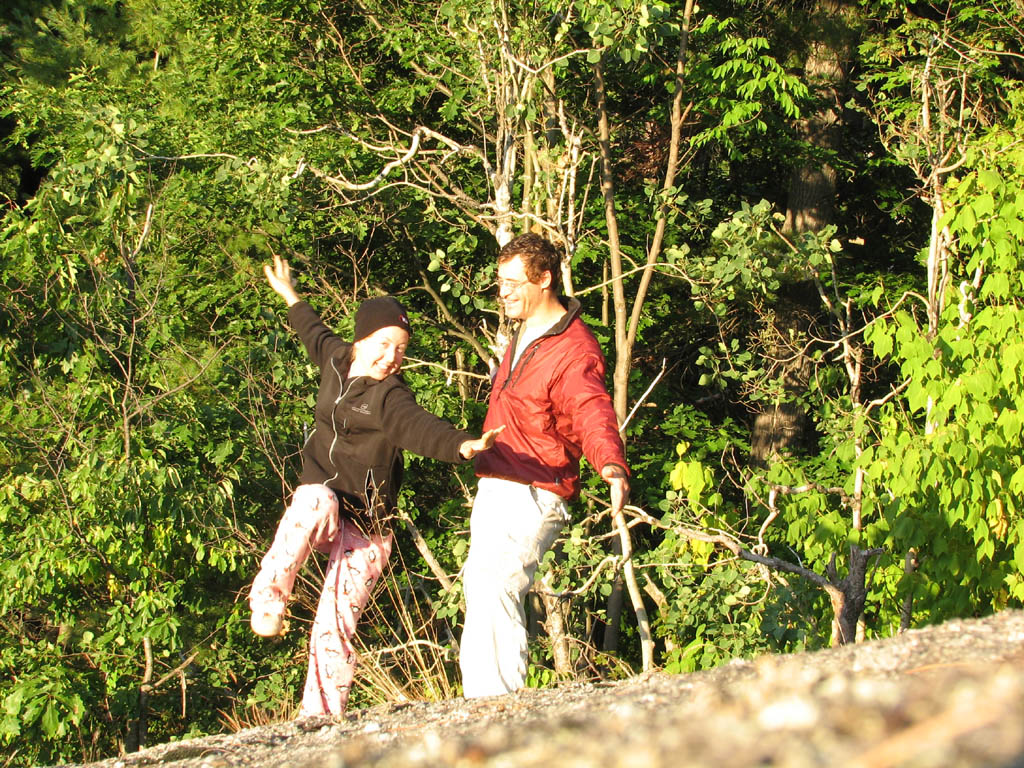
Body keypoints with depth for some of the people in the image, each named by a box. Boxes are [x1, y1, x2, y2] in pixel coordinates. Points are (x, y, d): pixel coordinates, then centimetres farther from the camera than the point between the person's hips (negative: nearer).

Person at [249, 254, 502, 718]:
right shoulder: (337, 359, 5)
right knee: (315, 504, -36)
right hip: (322, 491, 3)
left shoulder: (390, 396, -12)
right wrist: (290, 296, 49)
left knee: (336, 627, -8)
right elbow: (316, 334, 30)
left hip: (365, 524, -3)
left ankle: (320, 719, 2)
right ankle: (268, 599, -28)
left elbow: (419, 428, -34)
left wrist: (464, 446, -56)